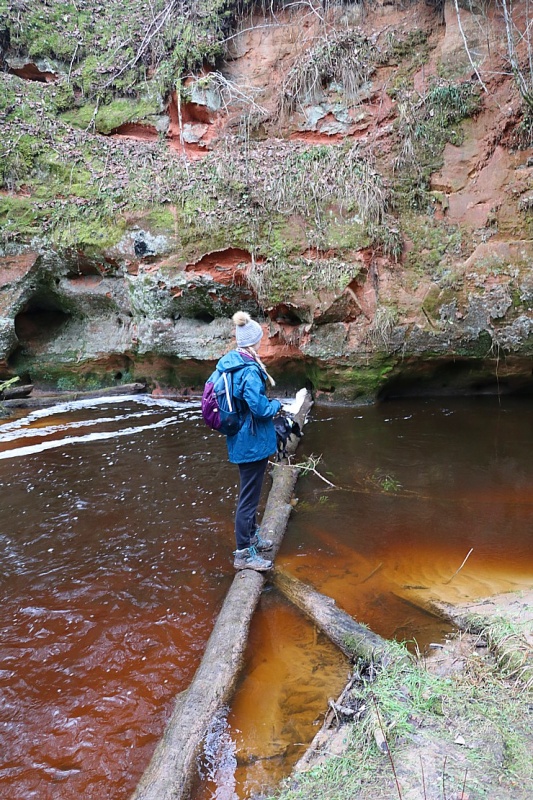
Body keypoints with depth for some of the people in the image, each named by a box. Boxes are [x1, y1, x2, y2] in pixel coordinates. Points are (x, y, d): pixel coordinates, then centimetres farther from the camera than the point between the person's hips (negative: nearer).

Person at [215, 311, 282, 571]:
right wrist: (277, 404, -5)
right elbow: (260, 408, -26)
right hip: (253, 442, -9)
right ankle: (244, 553, 14)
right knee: (249, 496, 2)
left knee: (250, 490, 24)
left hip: (239, 439, 10)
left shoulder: (227, 362, 4)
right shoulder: (249, 370, -24)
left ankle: (252, 536, 41)